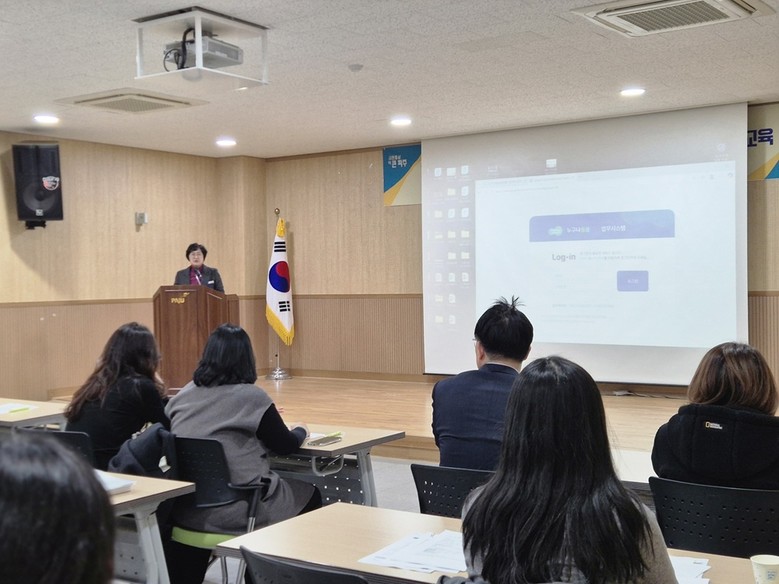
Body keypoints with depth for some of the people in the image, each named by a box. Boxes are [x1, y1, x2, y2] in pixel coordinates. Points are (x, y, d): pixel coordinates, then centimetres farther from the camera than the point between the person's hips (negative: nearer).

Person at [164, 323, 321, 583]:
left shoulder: (183, 395, 7)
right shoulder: (251, 396, -9)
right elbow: (286, 445, 0)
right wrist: (301, 431, 22)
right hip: (236, 509, -5)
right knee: (309, 495, 17)